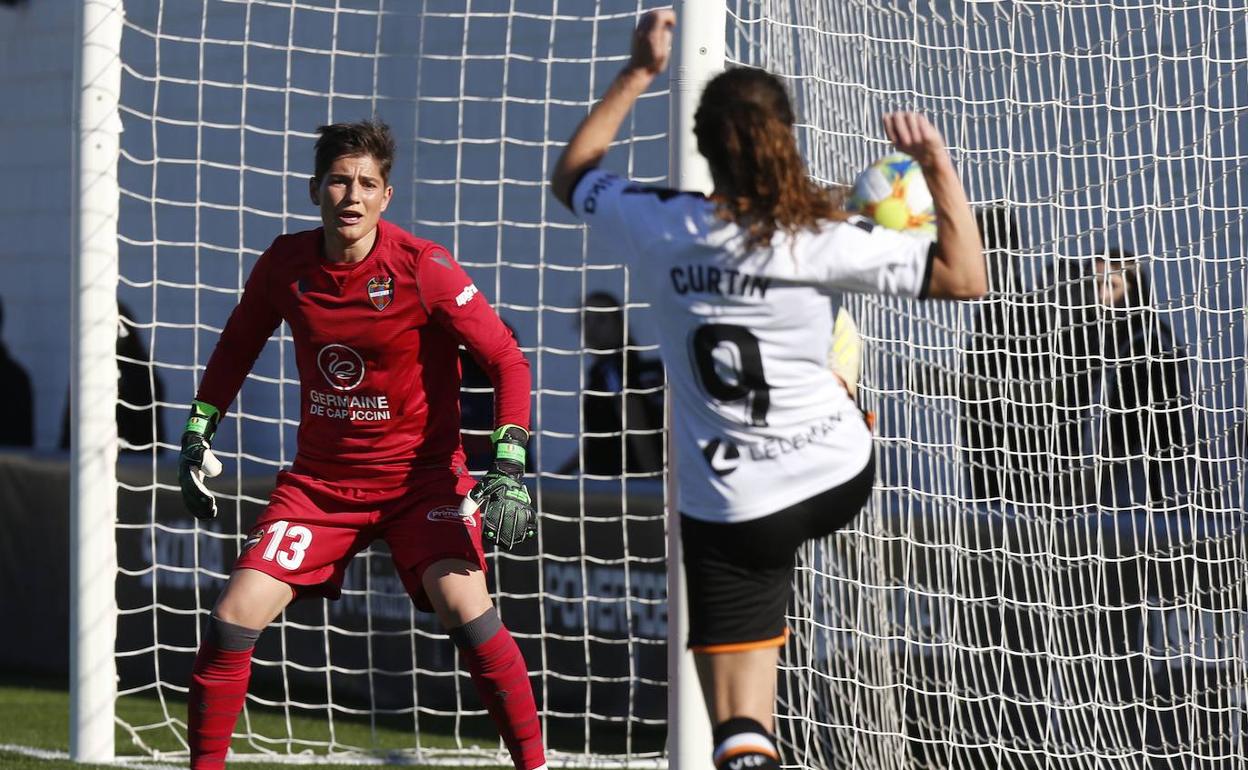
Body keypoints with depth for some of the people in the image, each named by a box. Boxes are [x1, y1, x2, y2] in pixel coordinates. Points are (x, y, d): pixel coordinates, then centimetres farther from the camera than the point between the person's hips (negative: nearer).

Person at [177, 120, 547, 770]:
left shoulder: (422, 268, -15)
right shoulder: (285, 264, -3)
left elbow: (506, 362, -10)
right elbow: (237, 345, 16)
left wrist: (508, 469, -19)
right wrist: (197, 436, 11)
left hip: (420, 472, -4)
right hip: (320, 476, 4)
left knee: (463, 604, -26)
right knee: (233, 618, -8)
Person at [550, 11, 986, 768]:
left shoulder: (657, 225, -9)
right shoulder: (822, 241, -15)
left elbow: (571, 176, 13)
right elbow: (966, 276, -11)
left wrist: (639, 74, 15)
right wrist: (938, 164, -6)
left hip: (729, 507, 0)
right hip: (840, 478, 1)